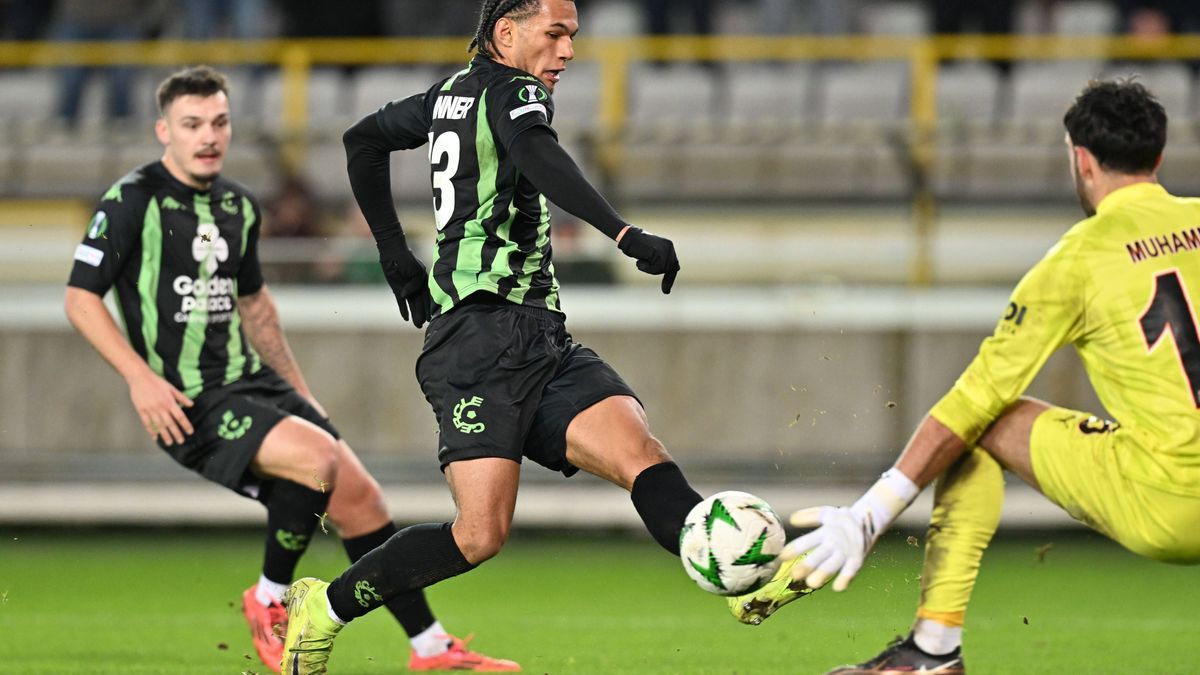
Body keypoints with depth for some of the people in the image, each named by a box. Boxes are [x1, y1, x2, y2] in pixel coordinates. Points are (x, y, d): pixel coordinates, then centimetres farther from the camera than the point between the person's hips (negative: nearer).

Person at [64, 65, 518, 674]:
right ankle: (268, 601, -8)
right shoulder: (133, 201, -9)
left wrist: (300, 392, 24)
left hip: (250, 382, 7)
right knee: (318, 457, -27)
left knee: (357, 495, 0)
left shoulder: (238, 206, 12)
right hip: (186, 404, -7)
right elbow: (80, 297, -10)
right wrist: (140, 378, -20)